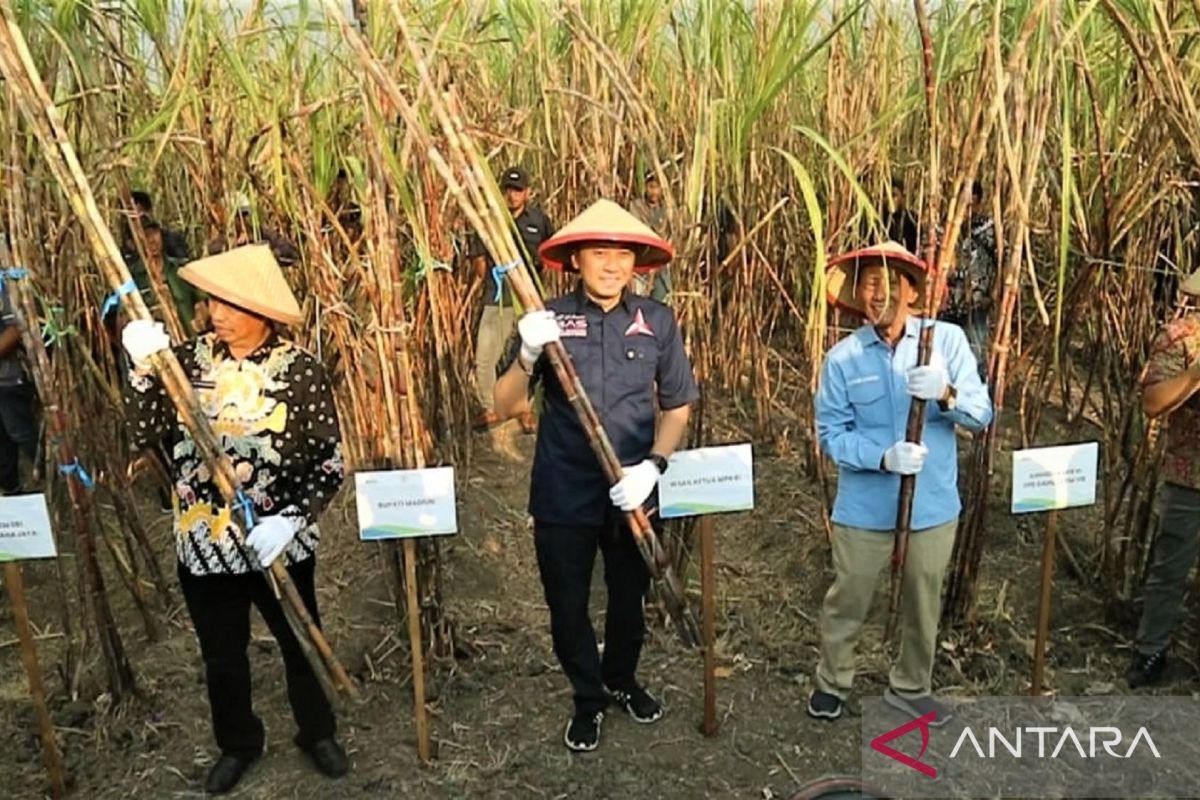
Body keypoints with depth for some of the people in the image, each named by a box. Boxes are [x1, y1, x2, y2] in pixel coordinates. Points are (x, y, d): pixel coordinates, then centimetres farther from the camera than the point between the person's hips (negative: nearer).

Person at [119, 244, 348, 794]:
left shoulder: (300, 370, -14)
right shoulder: (191, 357, -4)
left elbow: (331, 461, -13)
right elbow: (144, 432, -8)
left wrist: (291, 520, -23)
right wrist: (143, 368, -20)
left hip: (280, 544, -3)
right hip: (204, 544, 3)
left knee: (301, 645, 17)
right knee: (221, 655, 20)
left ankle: (317, 733, 42)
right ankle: (237, 744, 44)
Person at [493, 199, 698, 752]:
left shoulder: (657, 321, -4)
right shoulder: (548, 320, -8)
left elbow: (677, 405, 3)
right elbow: (505, 408, -11)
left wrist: (652, 466, -12)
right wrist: (527, 356, -29)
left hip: (632, 492, 2)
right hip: (563, 494, -1)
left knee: (629, 597, 21)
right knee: (568, 605, 13)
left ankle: (621, 680, 49)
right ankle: (588, 699, 39)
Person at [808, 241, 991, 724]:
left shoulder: (947, 339, -8)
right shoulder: (843, 357, -10)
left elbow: (981, 414, -12)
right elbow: (831, 433, -9)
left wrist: (946, 393, -33)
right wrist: (883, 457, -26)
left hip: (932, 503, 1)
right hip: (865, 507, -1)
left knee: (923, 603, 19)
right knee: (848, 600, 14)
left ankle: (910, 687, 42)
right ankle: (832, 682, 38)